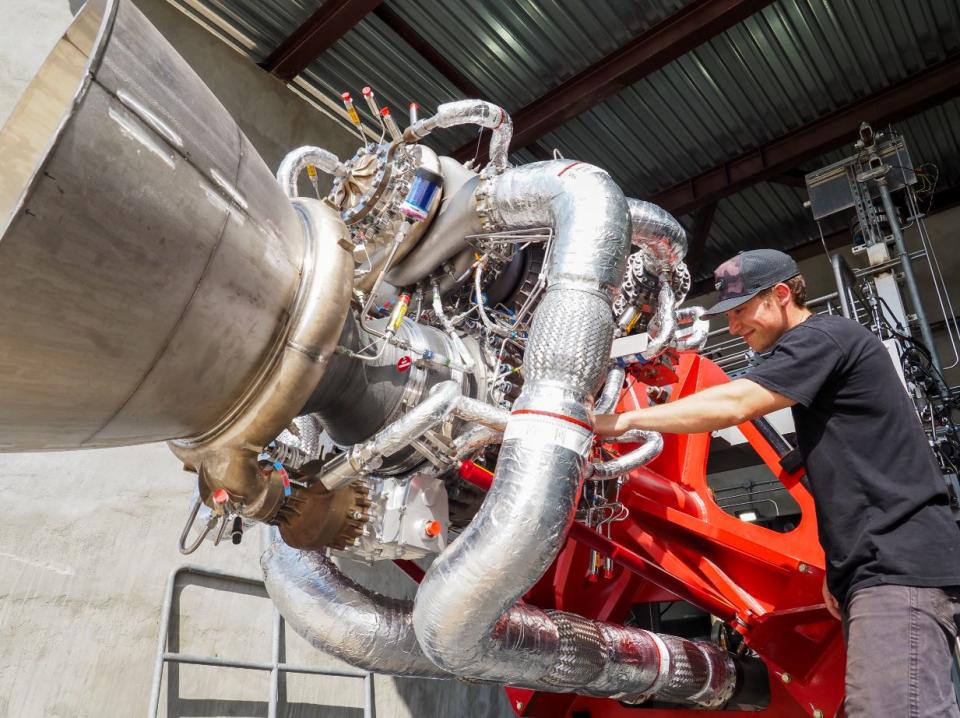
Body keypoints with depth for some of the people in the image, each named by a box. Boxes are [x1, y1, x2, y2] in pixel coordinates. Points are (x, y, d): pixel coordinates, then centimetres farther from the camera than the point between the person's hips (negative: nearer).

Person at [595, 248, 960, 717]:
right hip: (882, 564, 10)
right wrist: (838, 570, 21)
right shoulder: (821, 352, 25)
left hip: (899, 564, -10)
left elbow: (732, 405, -21)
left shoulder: (822, 336, -6)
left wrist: (625, 420, -17)